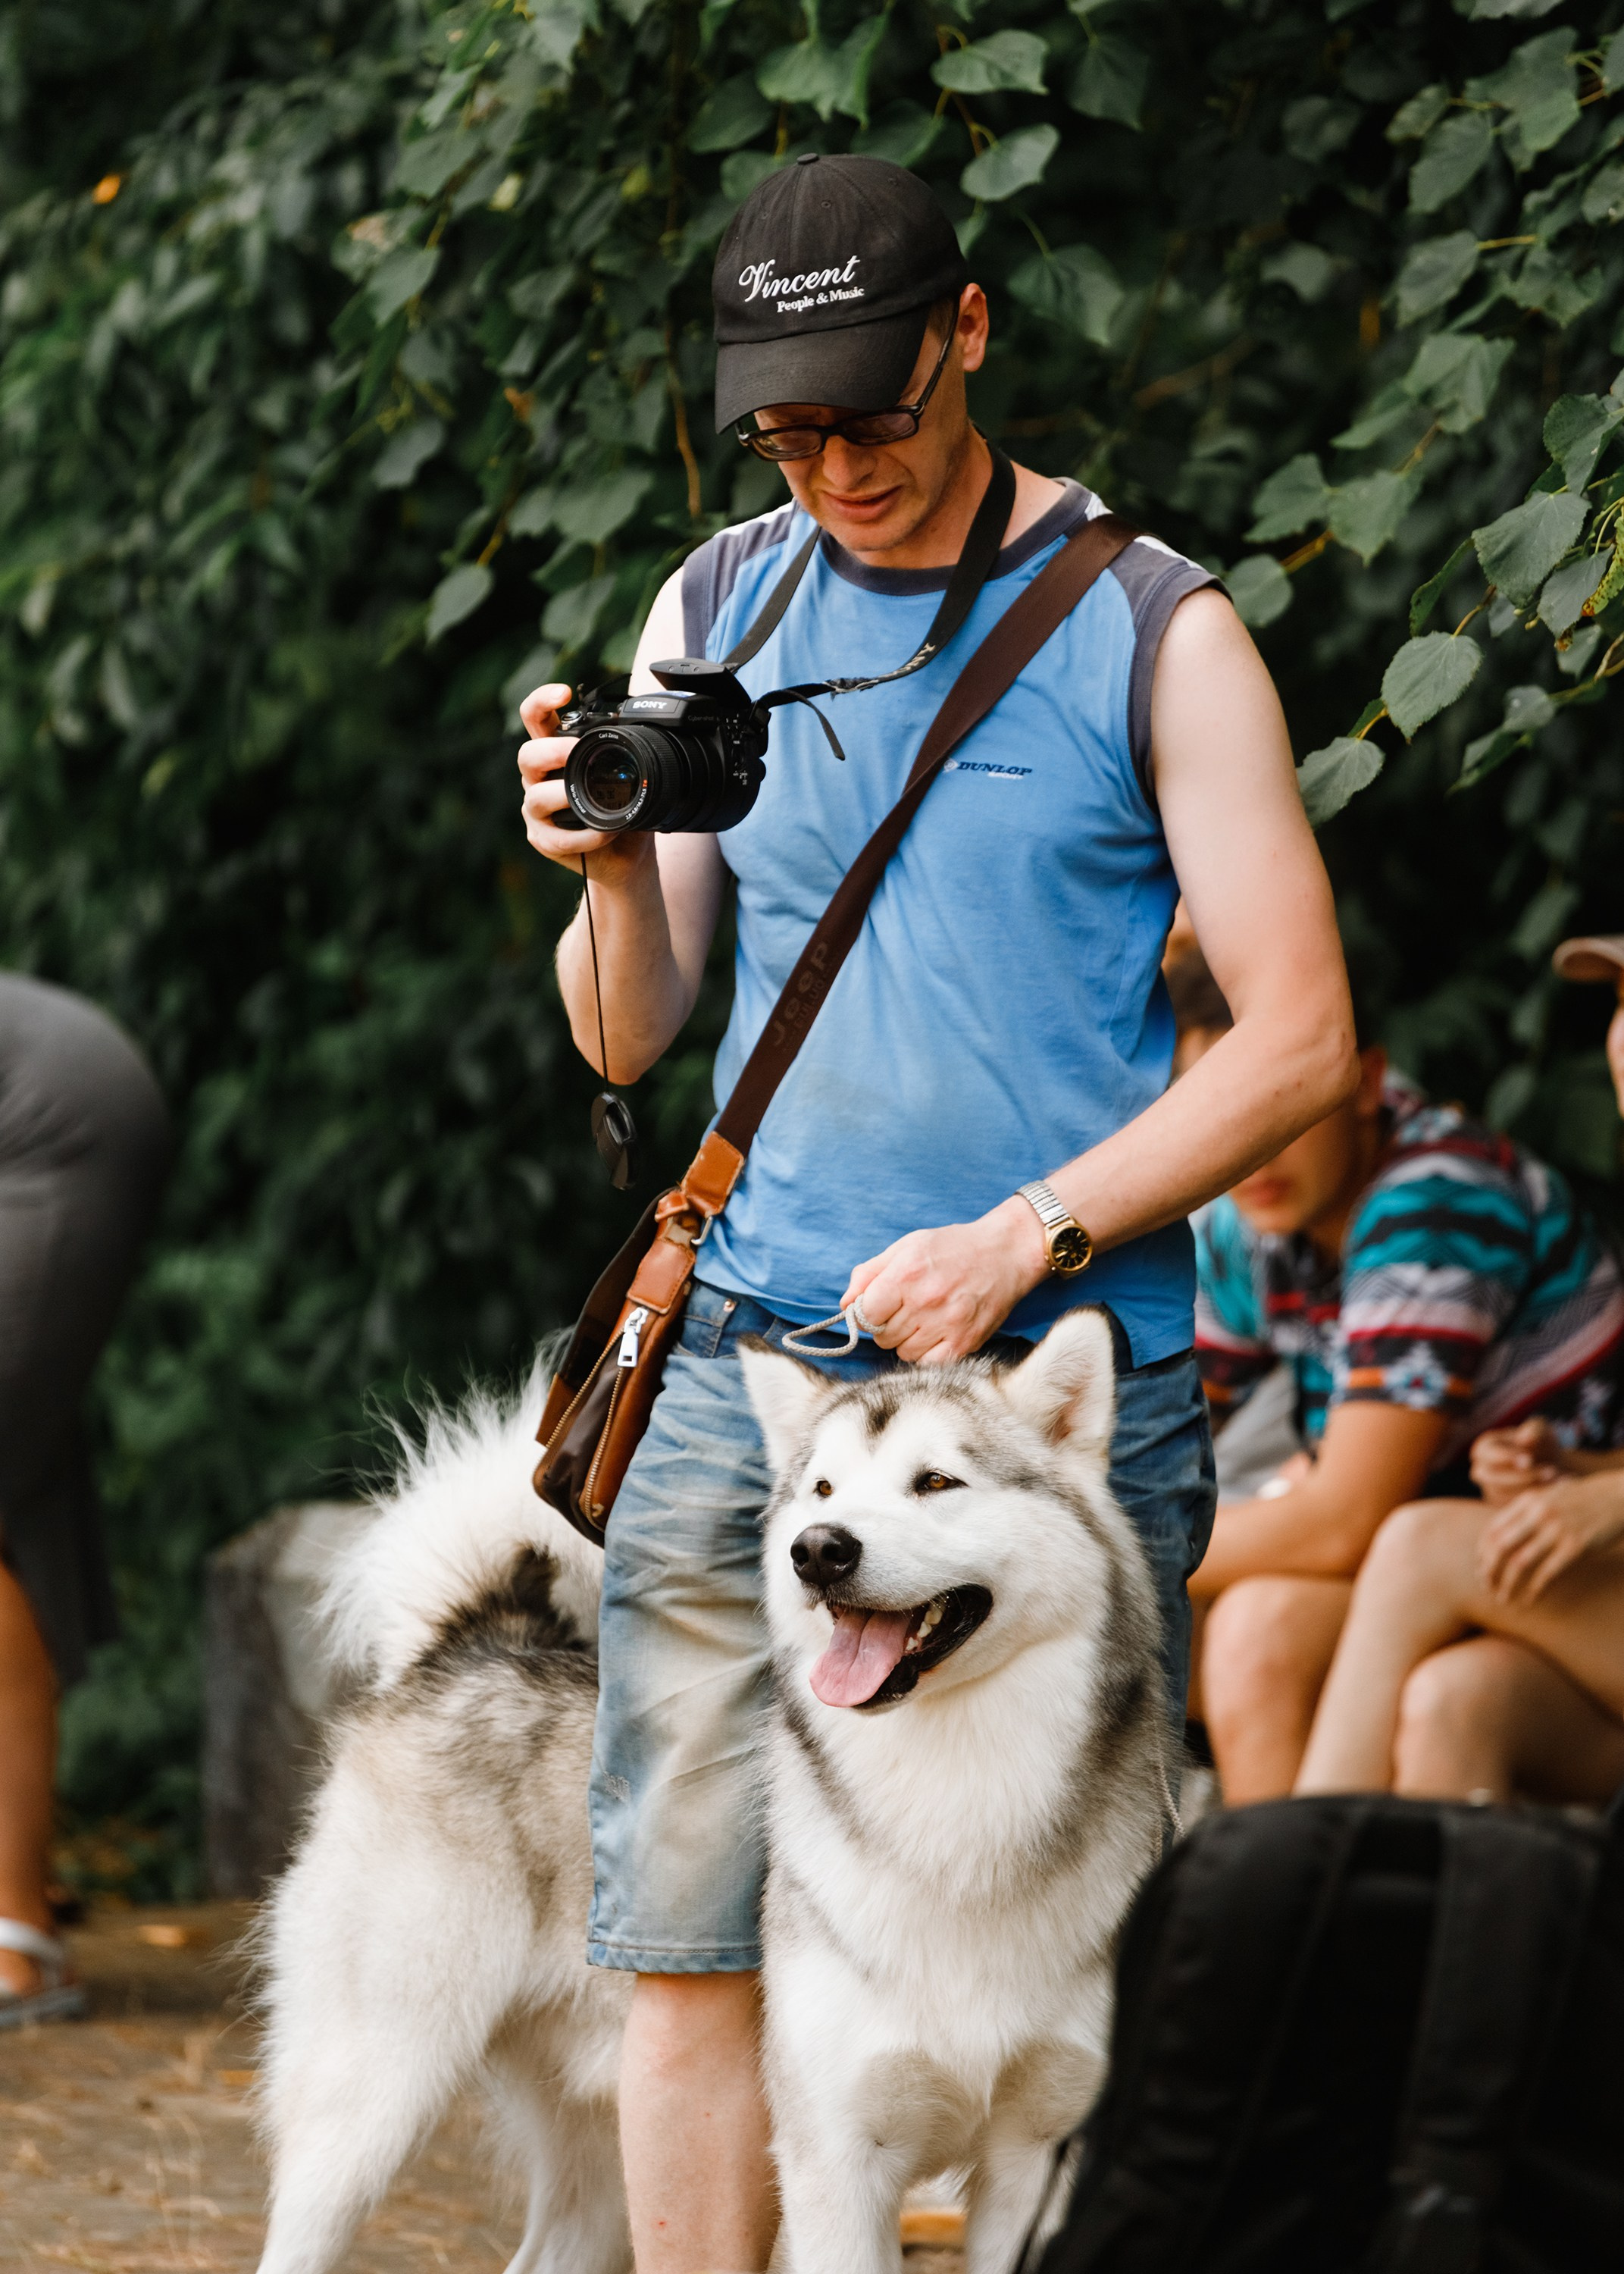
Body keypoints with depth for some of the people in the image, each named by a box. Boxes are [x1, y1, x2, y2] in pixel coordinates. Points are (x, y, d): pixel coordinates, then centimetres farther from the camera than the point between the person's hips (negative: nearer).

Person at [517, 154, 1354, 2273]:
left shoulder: (1153, 628, 1)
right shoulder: (717, 611, 13)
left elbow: (1299, 1042, -2)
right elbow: (629, 1035, 15)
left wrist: (1017, 1239, -12)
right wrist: (610, 864, -6)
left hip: (1064, 1379, -3)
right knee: (692, 1951, -1)